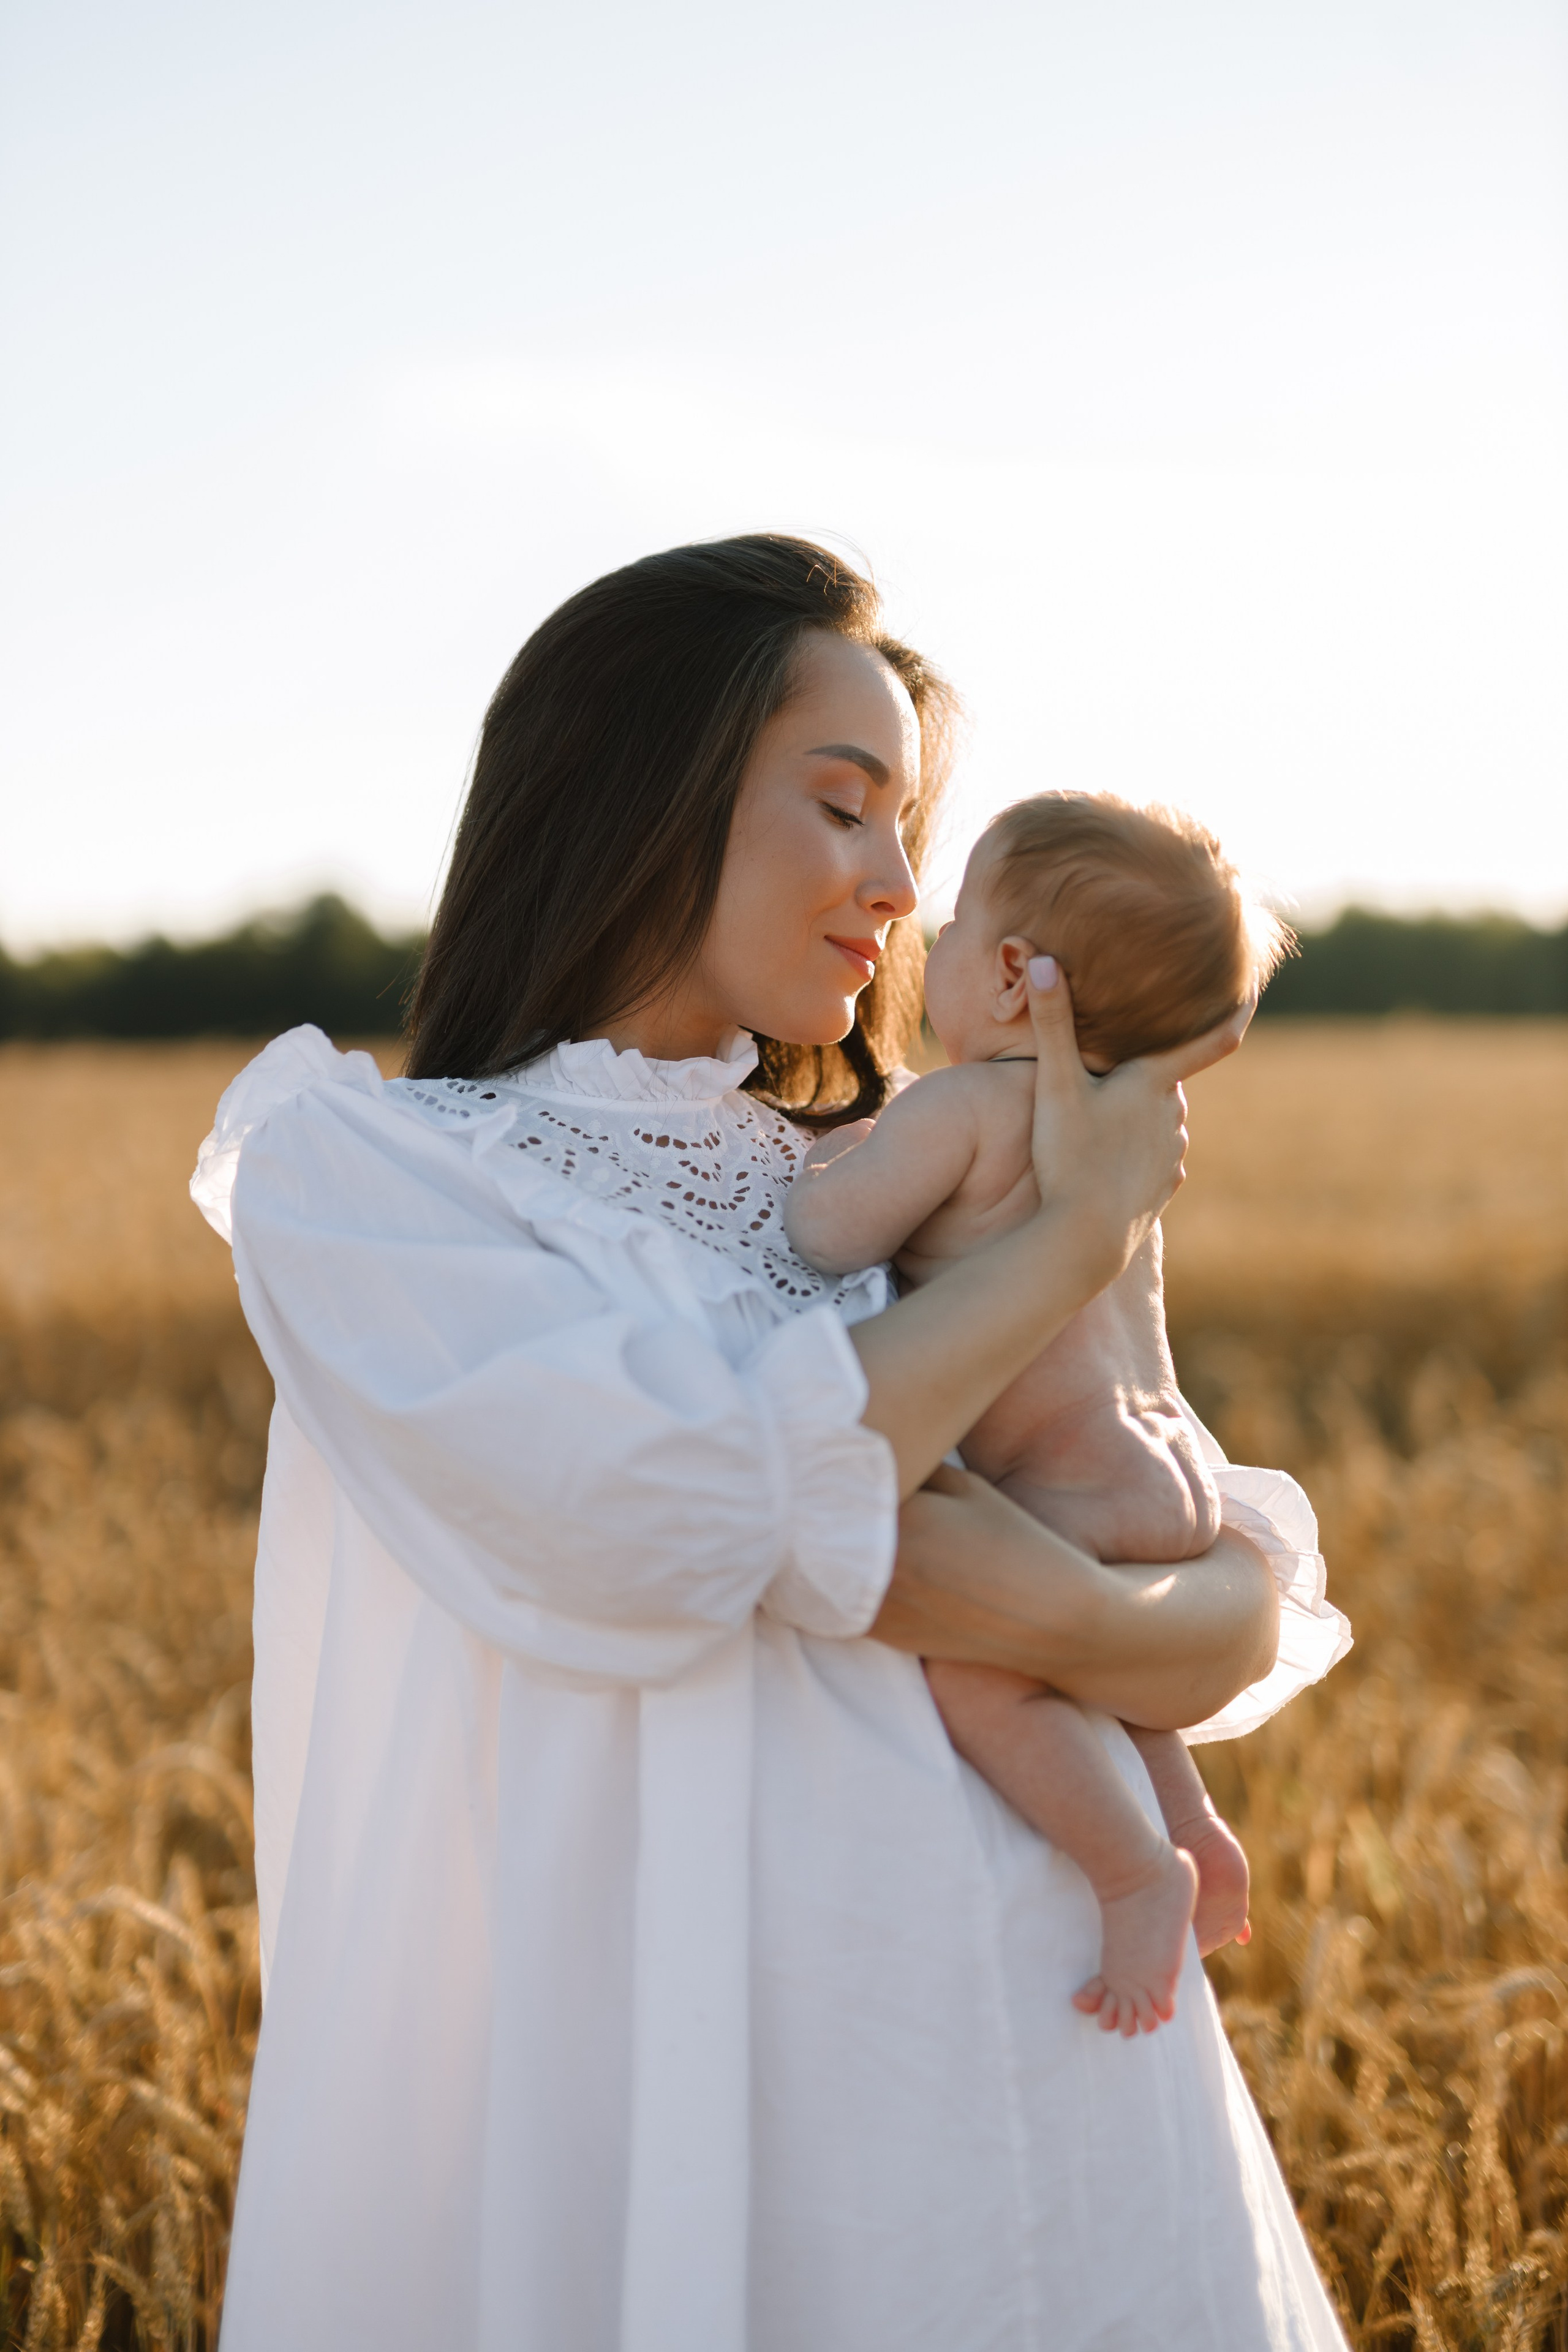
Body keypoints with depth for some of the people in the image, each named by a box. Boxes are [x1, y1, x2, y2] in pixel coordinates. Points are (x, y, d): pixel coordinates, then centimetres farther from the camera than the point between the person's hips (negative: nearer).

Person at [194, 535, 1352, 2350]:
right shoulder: (347, 1167, -4)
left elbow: (1263, 1588, 5)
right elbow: (677, 1513, -20)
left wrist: (1093, 1628, -17)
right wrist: (1082, 1225, -10)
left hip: (1056, 2062, 5)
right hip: (679, 2096, -5)